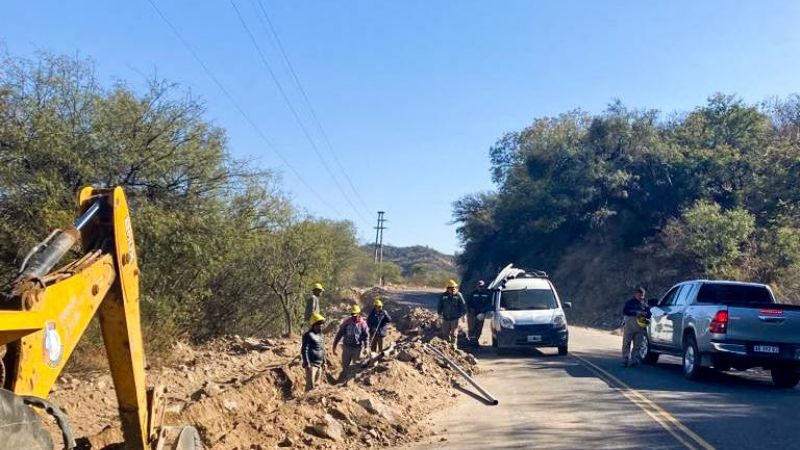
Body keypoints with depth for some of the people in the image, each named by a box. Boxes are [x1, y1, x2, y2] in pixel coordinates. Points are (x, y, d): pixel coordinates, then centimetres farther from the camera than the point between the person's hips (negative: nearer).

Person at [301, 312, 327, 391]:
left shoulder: (321, 335, 14)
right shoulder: (308, 335, -10)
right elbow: (304, 350, -13)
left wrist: (324, 362, 19)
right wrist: (307, 363, -18)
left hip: (319, 364, 8)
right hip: (311, 364, -8)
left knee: (316, 384, 14)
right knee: (310, 385, -12)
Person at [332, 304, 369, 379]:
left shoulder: (363, 323, -7)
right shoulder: (347, 322, -4)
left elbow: (366, 336, -5)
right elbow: (339, 334, 0)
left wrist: (366, 348, -16)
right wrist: (334, 346, -3)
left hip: (357, 348, -1)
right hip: (347, 347, 1)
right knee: (345, 367, 8)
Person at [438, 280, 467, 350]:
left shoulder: (458, 295, -5)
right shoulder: (443, 296, 1)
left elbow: (463, 306, -2)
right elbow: (440, 306, 11)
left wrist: (463, 315, -3)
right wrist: (440, 313, 9)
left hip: (455, 318, -3)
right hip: (446, 318, 3)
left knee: (454, 333, 2)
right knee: (445, 333, 9)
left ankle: (454, 345, 13)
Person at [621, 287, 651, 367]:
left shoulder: (644, 304, 16)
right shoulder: (630, 303, 4)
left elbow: (649, 315, 14)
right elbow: (625, 311, -11)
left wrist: (645, 314, -10)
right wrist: (636, 312, -20)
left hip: (640, 328, 3)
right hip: (629, 326, -3)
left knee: (637, 345, -1)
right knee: (626, 344, -1)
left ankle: (635, 361, 0)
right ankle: (625, 360, 5)